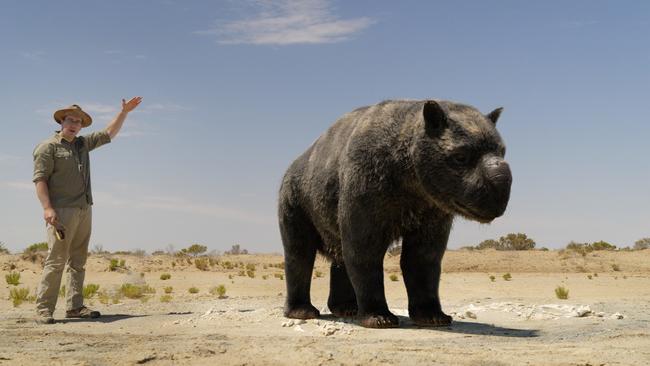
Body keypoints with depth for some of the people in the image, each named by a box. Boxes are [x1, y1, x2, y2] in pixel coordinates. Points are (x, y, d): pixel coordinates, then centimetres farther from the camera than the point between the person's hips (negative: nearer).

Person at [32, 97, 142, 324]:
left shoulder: (82, 144, 19)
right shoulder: (48, 147, -1)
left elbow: (109, 134, 28)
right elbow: (40, 179, -9)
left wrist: (124, 112, 22)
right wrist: (47, 208, -20)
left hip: (84, 210, 7)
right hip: (62, 211, -7)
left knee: (78, 260, 5)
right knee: (56, 260, -12)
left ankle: (74, 307, 8)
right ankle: (43, 309, -11)